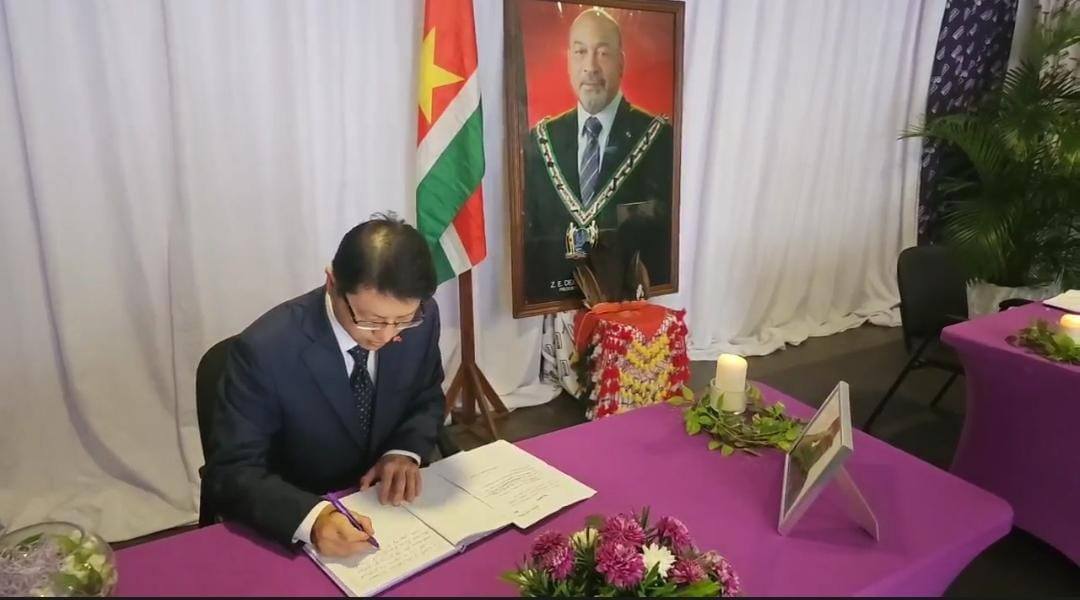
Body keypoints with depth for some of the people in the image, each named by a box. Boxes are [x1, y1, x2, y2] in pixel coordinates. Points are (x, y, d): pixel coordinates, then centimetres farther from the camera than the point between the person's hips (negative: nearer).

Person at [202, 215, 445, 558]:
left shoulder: (423, 317, -13)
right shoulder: (265, 349, -23)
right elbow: (231, 473, -19)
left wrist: (405, 452, -15)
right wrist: (312, 517, -35)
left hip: (391, 504, 2)